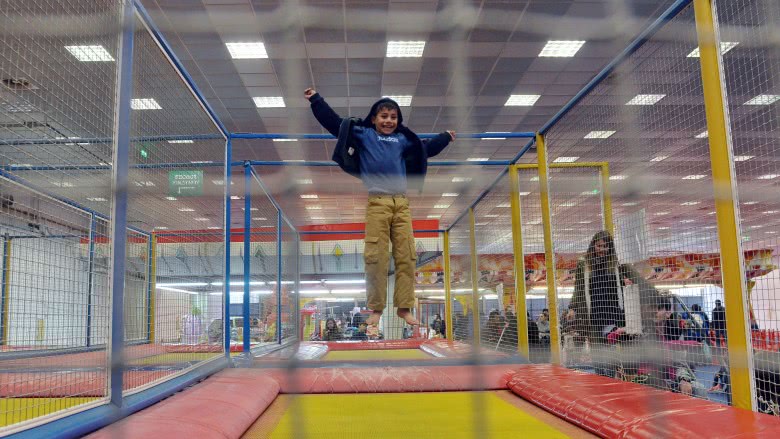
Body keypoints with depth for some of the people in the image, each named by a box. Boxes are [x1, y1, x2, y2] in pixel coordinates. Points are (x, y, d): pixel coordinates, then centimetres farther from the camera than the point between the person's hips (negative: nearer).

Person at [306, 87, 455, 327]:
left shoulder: (403, 140, 23)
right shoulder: (363, 134, 12)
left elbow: (426, 148, 39)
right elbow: (335, 123, 11)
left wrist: (445, 137, 50)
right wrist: (316, 100, 9)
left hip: (402, 203, 4)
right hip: (377, 202, -4)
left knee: (406, 256, 0)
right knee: (375, 256, -6)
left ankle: (404, 307, 8)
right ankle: (376, 308, 5)